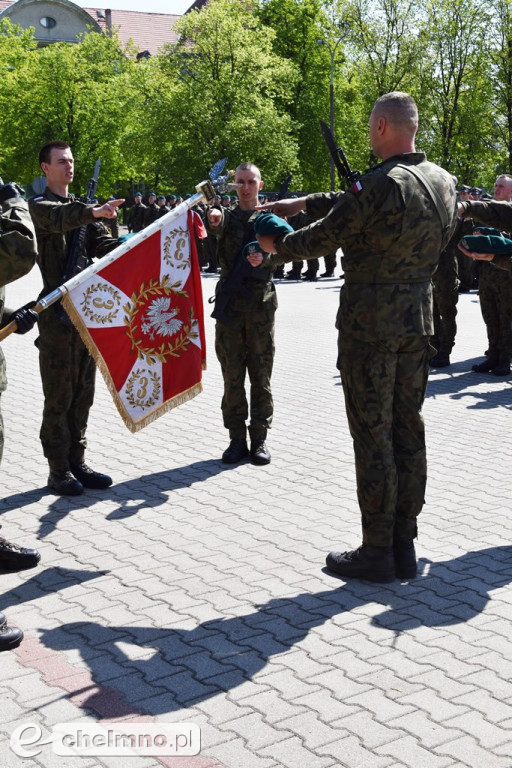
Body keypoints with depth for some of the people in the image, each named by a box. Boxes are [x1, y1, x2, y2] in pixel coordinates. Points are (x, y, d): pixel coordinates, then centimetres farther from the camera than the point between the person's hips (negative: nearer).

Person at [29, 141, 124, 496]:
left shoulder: (82, 208, 19)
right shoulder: (38, 206, -1)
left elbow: (104, 245, 6)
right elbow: (59, 218, -25)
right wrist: (93, 213, -44)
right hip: (57, 313, -6)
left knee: (83, 393, 10)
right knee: (59, 395, -3)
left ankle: (77, 462, 18)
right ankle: (58, 469, 5)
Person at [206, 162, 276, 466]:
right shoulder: (227, 216, 11)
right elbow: (215, 225, -12)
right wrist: (213, 217, -37)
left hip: (261, 305, -1)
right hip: (229, 303, 1)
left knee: (261, 375, 2)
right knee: (232, 376, 3)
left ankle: (259, 438, 10)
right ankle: (237, 438, 11)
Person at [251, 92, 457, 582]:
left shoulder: (381, 184, -18)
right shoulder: (443, 182, 8)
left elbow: (322, 238, -8)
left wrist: (274, 248, 10)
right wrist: (305, 203, 19)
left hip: (370, 323, -7)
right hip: (418, 321, 8)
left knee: (373, 434, -1)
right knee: (408, 430, 11)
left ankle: (377, 552, 6)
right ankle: (405, 546, 19)